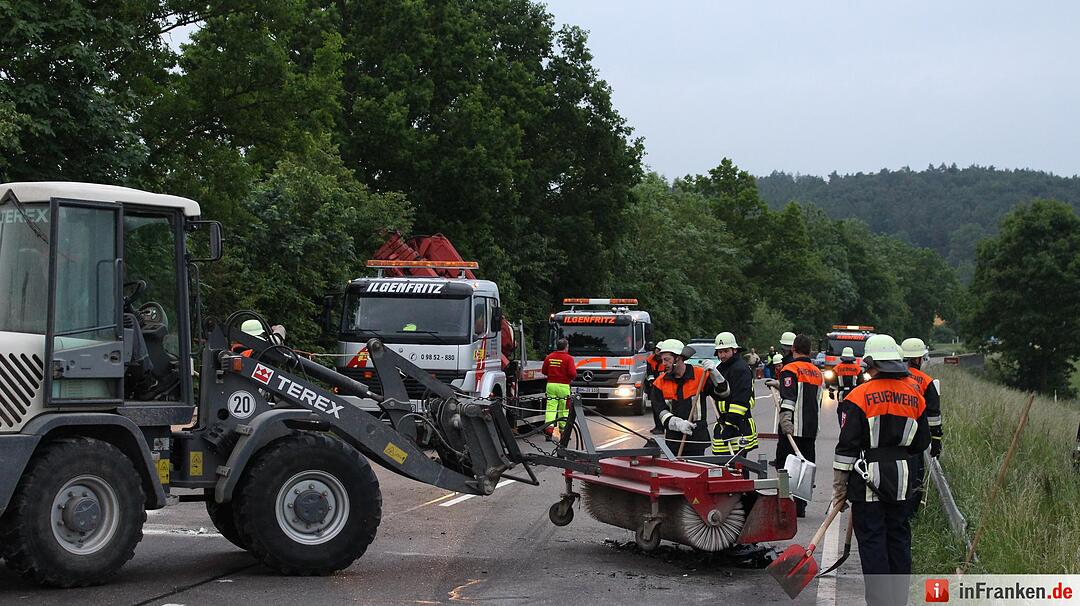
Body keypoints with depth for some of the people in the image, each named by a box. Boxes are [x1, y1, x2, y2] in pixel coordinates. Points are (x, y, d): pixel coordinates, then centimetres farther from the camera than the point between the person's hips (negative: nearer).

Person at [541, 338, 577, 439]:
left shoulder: (549, 357, 5)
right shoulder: (568, 358, -9)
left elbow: (544, 371, 11)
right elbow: (572, 373, -15)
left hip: (550, 384, 3)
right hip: (563, 386, -3)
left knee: (551, 407, 1)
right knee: (564, 409, 7)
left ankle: (549, 426, -16)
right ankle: (563, 430, 13)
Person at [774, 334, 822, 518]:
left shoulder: (789, 370, -8)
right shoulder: (817, 373, 16)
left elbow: (788, 397, -21)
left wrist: (785, 420, -28)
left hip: (793, 428, -7)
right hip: (811, 429, 7)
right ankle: (800, 507, 13)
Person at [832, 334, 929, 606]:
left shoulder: (859, 396, -11)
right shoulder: (915, 396, 5)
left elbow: (847, 445, -11)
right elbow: (923, 442, 13)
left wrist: (839, 484, -5)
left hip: (868, 480, -5)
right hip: (902, 479, 5)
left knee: (871, 539, 1)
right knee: (899, 537, 14)